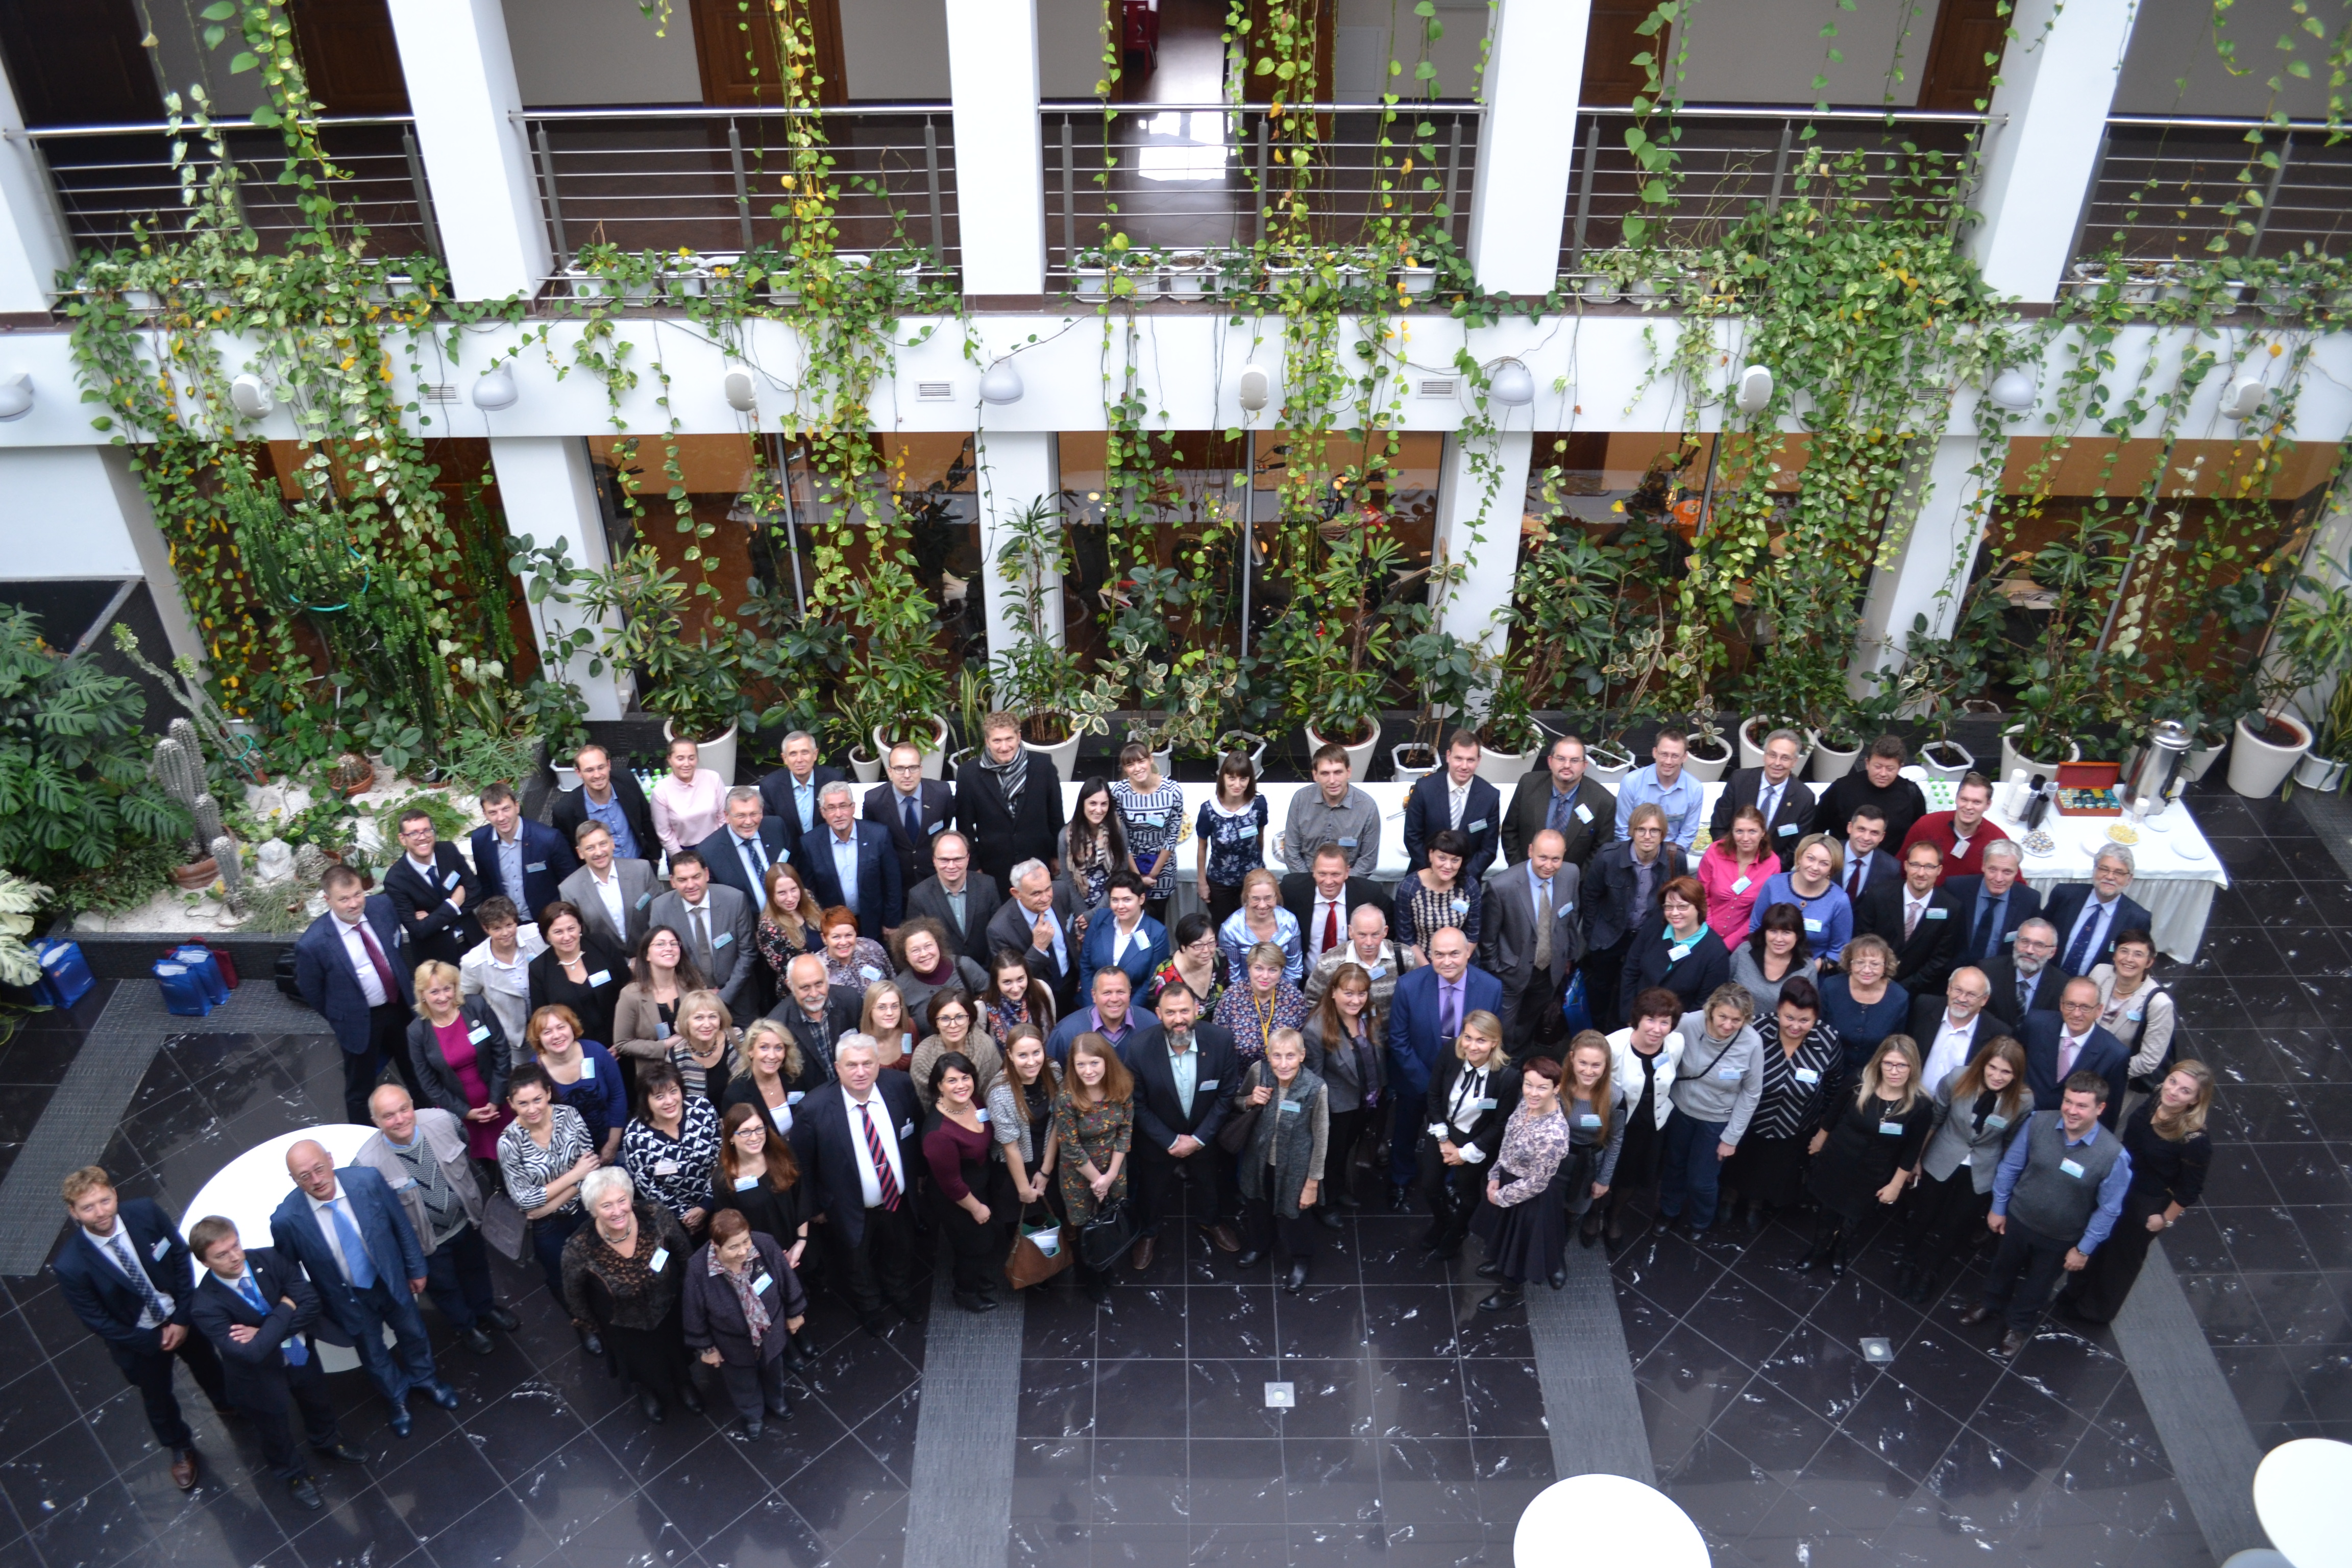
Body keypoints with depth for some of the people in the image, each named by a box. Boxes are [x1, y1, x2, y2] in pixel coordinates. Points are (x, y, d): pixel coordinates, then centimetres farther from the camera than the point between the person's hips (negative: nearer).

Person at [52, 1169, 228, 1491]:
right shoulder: (70, 1266, -32)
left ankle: (229, 1407, 64)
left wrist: (183, 1319, -14)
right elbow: (97, 1321, -19)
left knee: (208, 1367, 29)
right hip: (139, 1338, -2)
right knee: (157, 1398, 23)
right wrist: (152, 1343, -13)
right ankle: (180, 1449, 55)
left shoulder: (146, 1212, -26)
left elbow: (181, 1257, -12)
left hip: (182, 1316, 2)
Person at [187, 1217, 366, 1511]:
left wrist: (264, 1332, -32)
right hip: (261, 1379, -3)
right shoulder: (206, 1305, -34)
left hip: (300, 1355, 3)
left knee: (318, 1404, 31)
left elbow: (311, 1305, -24)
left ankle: (328, 1442, 65)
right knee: (277, 1433, 25)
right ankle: (293, 1475, 57)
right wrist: (285, 1309, -29)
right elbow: (251, 1353, -39)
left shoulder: (270, 1259, -24)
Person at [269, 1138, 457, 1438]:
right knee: (373, 1356, 24)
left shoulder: (367, 1180, -27)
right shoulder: (287, 1220, -29)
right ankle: (397, 1398, 55)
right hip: (349, 1299, -1)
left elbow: (401, 1225, -10)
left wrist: (417, 1268, 0)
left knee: (414, 1333, 27)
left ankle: (425, 1378, 59)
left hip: (392, 1280, 1)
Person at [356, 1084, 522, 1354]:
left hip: (466, 1220, 3)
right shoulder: (369, 1162, -34)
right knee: (444, 1287, 25)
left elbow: (465, 1145, -3)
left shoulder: (441, 1120, -26)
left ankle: (486, 1309, 61)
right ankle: (467, 1327, 55)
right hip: (426, 1240, -3)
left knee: (476, 1268, 31)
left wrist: (474, 1188, 8)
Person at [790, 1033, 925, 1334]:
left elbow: (918, 1134, -1)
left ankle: (901, 1297, 63)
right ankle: (869, 1309, 58)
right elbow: (802, 1166, -15)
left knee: (901, 1256, 31)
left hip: (900, 1202, 3)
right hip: (854, 1213, -3)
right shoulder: (814, 1109, -29)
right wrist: (816, 1207, -7)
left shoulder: (900, 1089, -19)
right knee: (859, 1269, 26)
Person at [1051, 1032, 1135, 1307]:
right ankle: (1093, 1282, 44)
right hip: (1080, 1175, -3)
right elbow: (1070, 1148, -21)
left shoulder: (1123, 1087, -18)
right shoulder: (1066, 1098, -30)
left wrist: (1111, 1175, -11)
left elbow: (1126, 1131, -9)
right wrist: (1097, 1179, -12)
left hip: (1115, 1169, 3)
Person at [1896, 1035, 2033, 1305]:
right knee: (1922, 1218, 19)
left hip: (1981, 1175, 0)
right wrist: (1916, 1157, 0)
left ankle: (1928, 1274, 44)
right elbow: (1934, 1119, -8)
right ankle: (1908, 1263, 48)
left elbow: (2013, 1145, -5)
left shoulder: (2023, 1101, -23)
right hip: (1941, 1163, 0)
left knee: (1953, 1229, 17)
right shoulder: (1958, 1079, -24)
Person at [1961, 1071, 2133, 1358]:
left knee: (2036, 1285, 26)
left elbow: (2108, 1209, -16)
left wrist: (2084, 1249, -8)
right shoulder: (2039, 1123, -25)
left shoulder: (2113, 1155, -31)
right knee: (2003, 1268, 29)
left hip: (2060, 1239, -2)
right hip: (2018, 1218, 2)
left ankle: (2018, 1326, 54)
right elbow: (2011, 1166, -9)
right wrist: (1998, 1208, 0)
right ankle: (1991, 1305, 59)